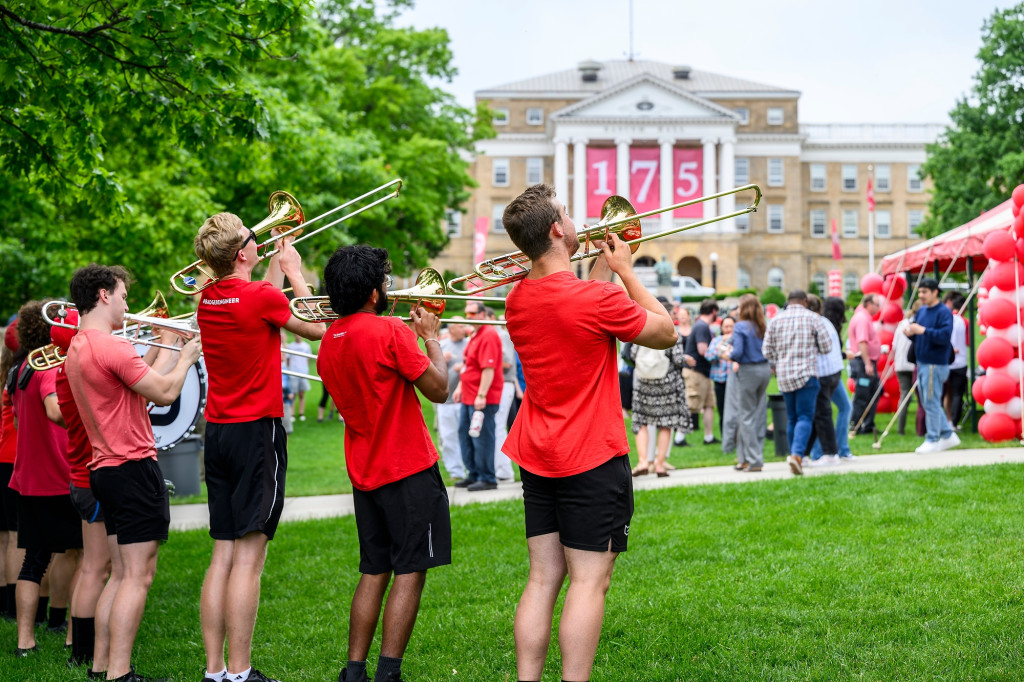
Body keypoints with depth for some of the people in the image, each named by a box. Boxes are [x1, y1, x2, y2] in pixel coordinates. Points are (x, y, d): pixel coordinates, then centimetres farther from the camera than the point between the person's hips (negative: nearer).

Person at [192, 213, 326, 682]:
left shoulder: (208, 300, 8)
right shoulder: (259, 297, -13)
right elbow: (317, 329, 2)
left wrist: (277, 264, 29)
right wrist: (294, 270, 12)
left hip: (217, 432, 7)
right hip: (257, 431, -7)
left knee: (223, 555, 9)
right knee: (247, 558, -5)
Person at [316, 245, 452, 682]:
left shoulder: (329, 341, 9)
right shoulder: (389, 332, -16)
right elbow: (439, 390, -13)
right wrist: (432, 338, 0)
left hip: (364, 473, 8)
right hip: (408, 469, -8)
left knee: (374, 572, 13)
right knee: (410, 571, -3)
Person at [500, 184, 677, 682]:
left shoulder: (516, 300, 5)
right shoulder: (597, 300, -17)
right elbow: (666, 333, -2)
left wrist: (604, 265, 19)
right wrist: (625, 269, 4)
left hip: (536, 458, 7)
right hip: (592, 459, -7)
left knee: (543, 579, 9)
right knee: (589, 581, -3)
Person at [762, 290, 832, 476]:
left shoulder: (775, 320, 6)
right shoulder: (813, 318, -1)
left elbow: (767, 351, 6)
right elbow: (826, 347, -1)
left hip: (784, 376, 4)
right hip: (806, 373, -4)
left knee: (791, 418, 14)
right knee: (805, 417, -7)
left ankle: (795, 456, 16)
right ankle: (797, 454, -25)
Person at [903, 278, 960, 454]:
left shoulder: (944, 312, -12)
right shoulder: (921, 311, 13)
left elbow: (945, 336, -23)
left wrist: (923, 330, -28)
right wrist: (911, 333, -2)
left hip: (935, 364, -9)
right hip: (922, 363, 9)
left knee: (931, 402, -4)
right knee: (929, 402, 14)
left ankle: (933, 440, 4)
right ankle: (948, 435, 24)